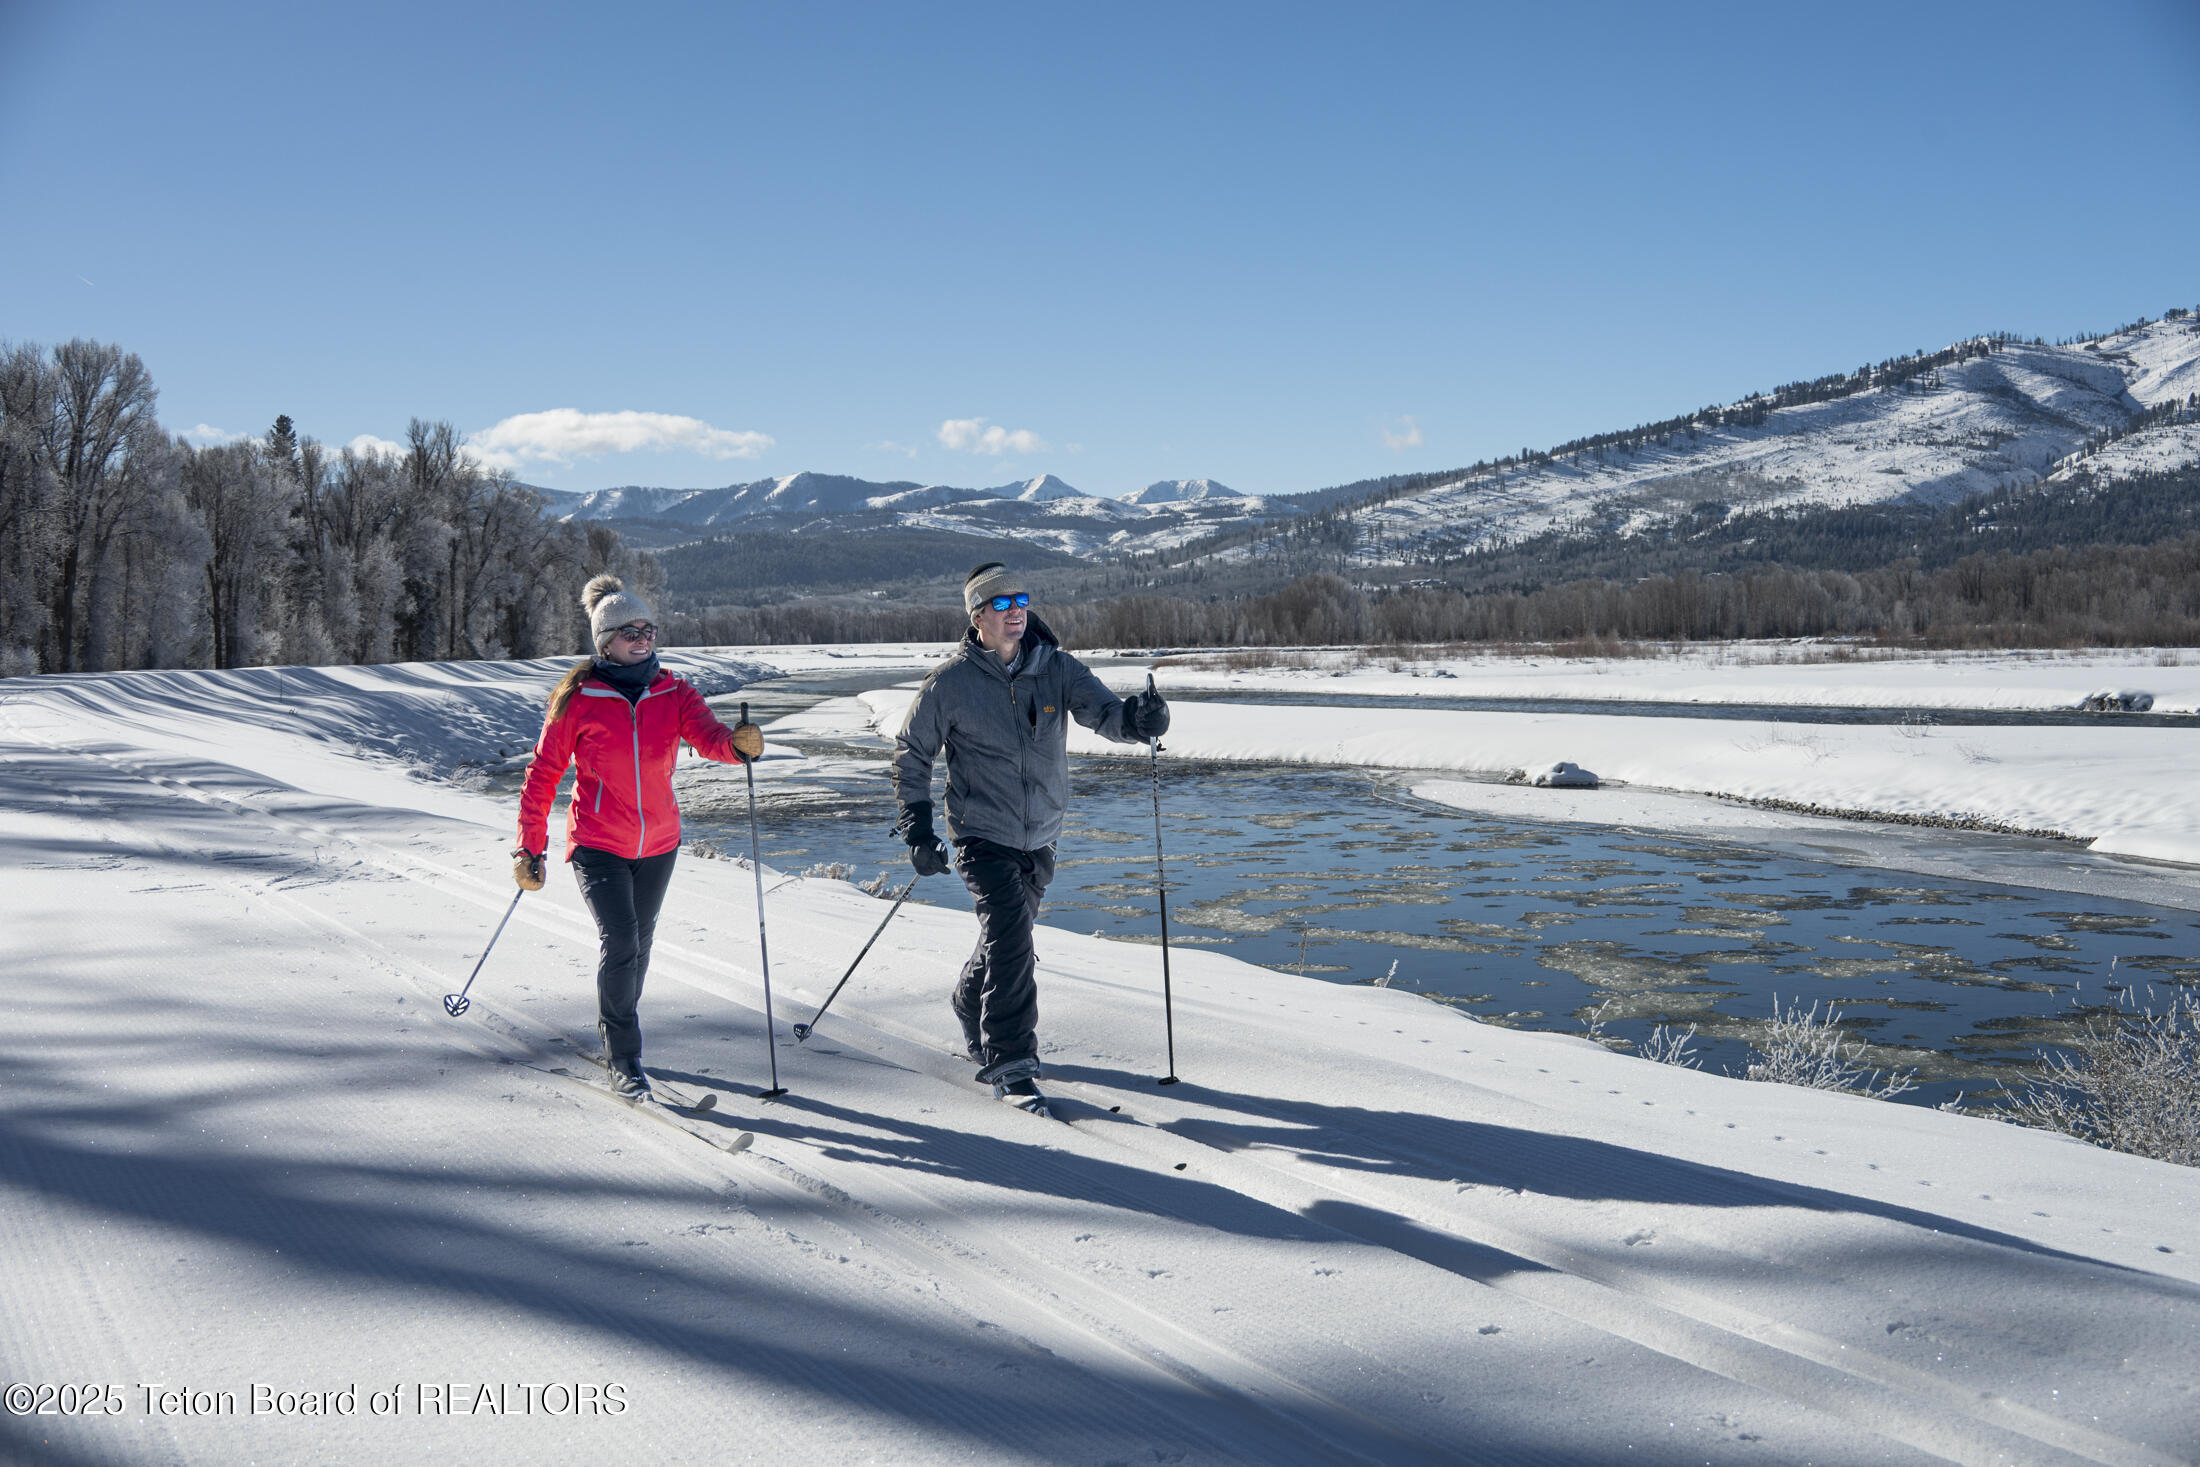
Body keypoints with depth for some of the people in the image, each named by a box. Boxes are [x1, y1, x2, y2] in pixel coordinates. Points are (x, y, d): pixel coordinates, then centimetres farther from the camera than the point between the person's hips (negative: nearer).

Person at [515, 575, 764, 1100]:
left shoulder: (674, 694, -2)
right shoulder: (578, 700, -9)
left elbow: (707, 735, -20)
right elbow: (543, 774, -3)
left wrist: (738, 743, -44)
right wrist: (530, 849, -4)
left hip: (657, 844, 4)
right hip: (597, 845, -4)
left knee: (638, 948, 16)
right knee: (620, 944, -16)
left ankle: (617, 1035, 40)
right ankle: (622, 1059, -1)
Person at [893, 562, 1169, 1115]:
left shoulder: (1056, 668, -1)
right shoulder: (952, 681, -8)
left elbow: (1101, 711, -13)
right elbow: (912, 750, 1)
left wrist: (1135, 718, -37)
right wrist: (917, 826, -6)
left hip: (1040, 837, 4)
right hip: (983, 834, -4)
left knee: (1010, 936, 19)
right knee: (1010, 935, -18)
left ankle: (974, 1010, 47)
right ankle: (1011, 1065, -10)